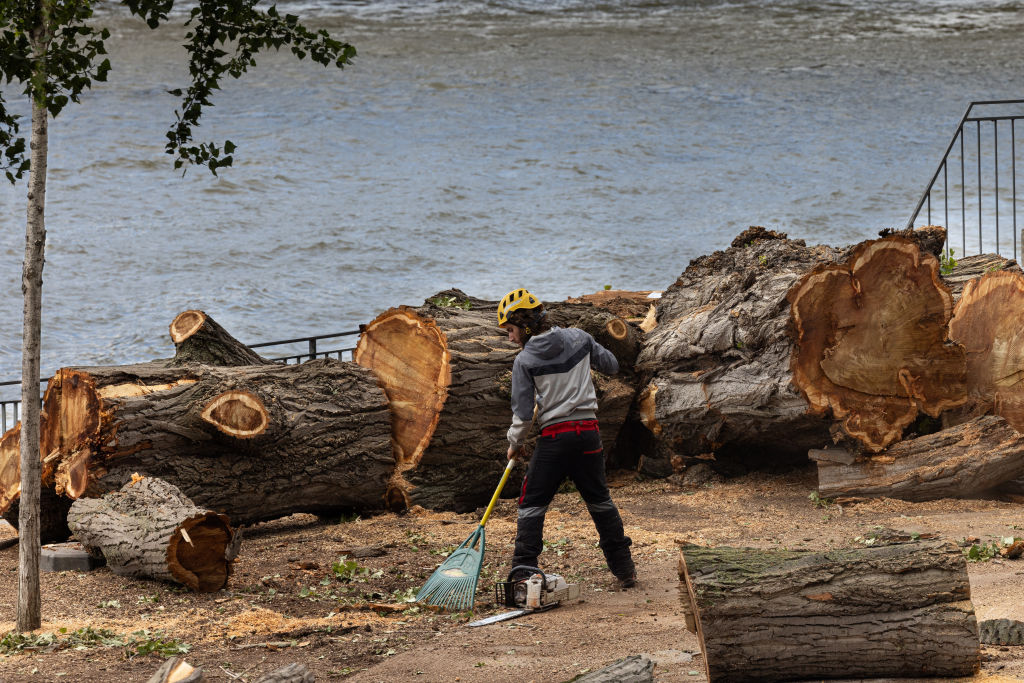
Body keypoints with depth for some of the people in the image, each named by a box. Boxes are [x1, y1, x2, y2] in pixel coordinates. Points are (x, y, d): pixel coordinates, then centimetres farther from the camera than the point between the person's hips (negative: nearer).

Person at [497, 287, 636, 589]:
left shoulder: (525, 361, -8)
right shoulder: (578, 338, 2)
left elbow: (523, 413, -9)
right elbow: (611, 366, 14)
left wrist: (515, 444, 7)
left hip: (554, 437, -4)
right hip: (589, 432, 4)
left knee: (532, 505, 5)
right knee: (600, 501, 17)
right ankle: (624, 569, 20)